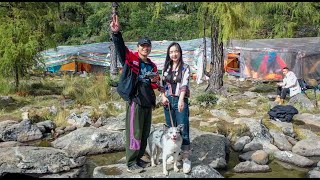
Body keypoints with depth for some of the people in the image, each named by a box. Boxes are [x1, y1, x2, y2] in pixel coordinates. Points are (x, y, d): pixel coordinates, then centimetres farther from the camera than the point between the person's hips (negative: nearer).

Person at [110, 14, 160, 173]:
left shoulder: (152, 65, 15)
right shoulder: (131, 58, -3)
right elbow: (121, 48, -21)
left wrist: (155, 82, 0)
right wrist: (116, 33, -38)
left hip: (148, 103, 7)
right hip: (135, 101, -7)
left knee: (145, 133, 14)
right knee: (134, 133, -2)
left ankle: (138, 159, 29)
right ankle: (131, 164, 10)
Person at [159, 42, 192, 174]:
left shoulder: (185, 68, -4)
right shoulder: (166, 67, 10)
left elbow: (184, 84, -19)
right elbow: (162, 84, 14)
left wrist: (181, 100, -34)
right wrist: (163, 96, -4)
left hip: (180, 101, -5)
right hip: (168, 101, 5)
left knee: (183, 130, -6)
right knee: (170, 129, 14)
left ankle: (186, 159, 0)